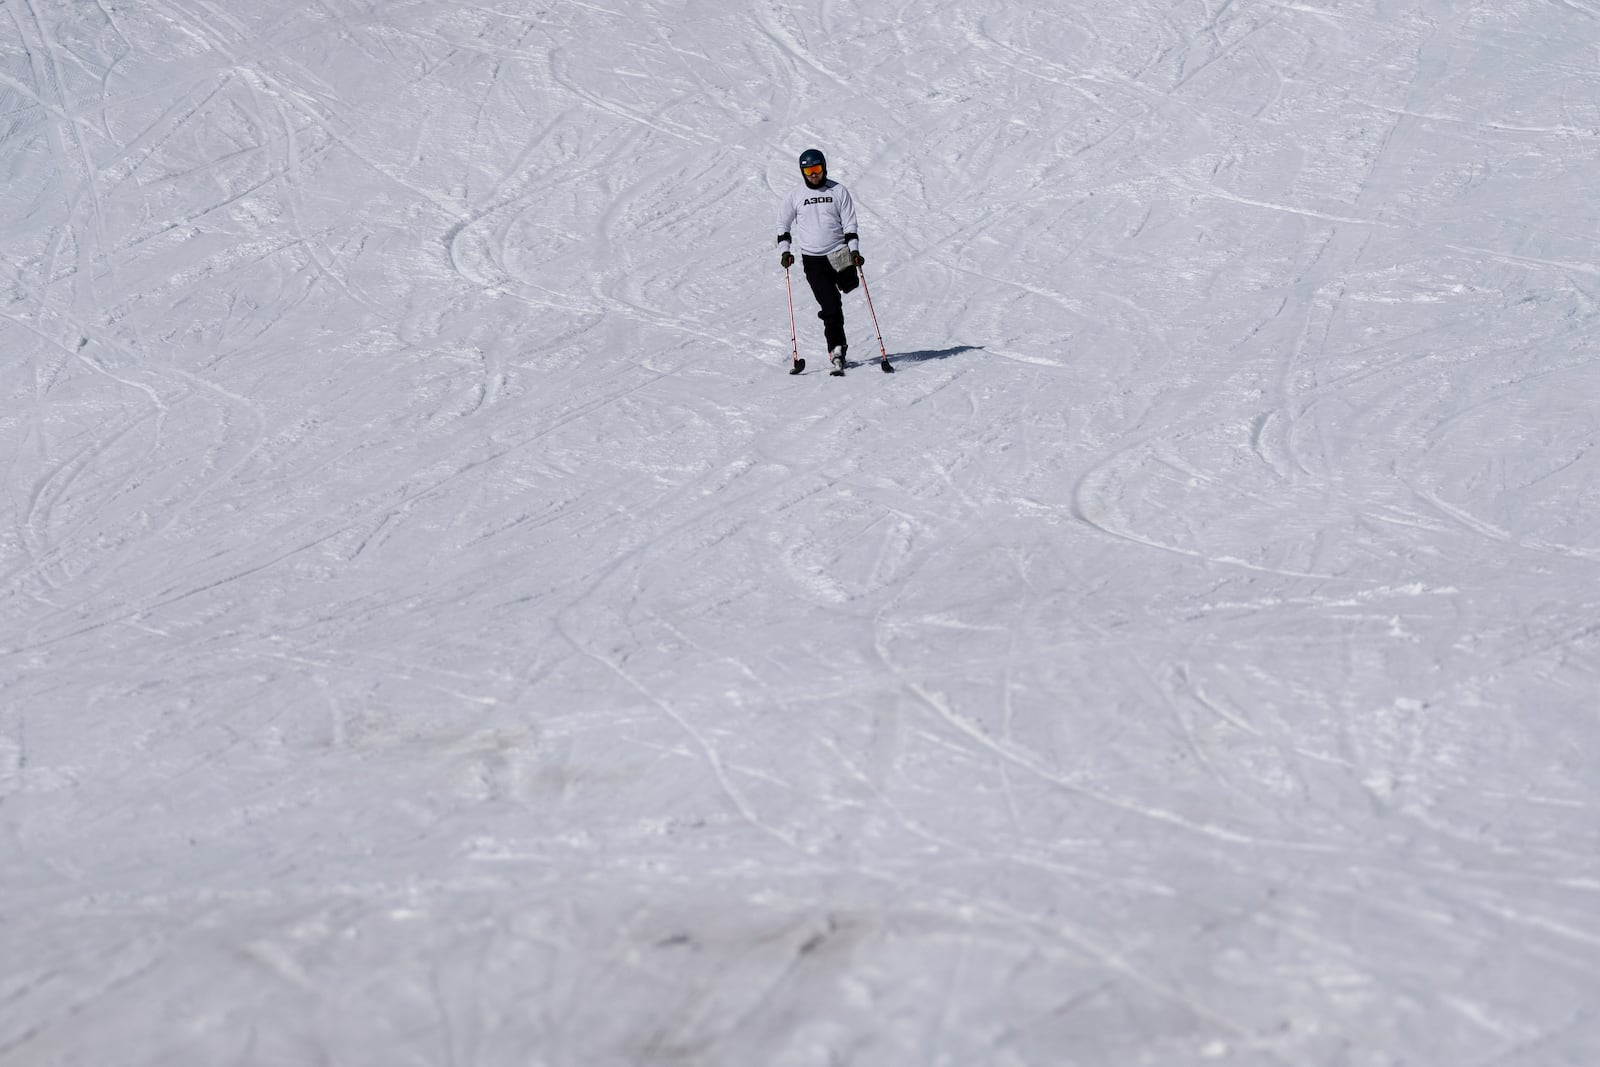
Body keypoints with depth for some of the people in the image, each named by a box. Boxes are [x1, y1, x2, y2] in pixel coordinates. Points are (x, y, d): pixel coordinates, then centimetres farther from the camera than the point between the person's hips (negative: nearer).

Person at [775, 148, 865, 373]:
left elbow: (849, 224, 4)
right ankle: (836, 349, -5)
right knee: (831, 306, -10)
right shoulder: (795, 196, 6)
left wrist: (854, 250, -7)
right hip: (812, 259, -1)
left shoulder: (838, 192, 4)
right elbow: (783, 224, 16)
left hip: (838, 253, 1)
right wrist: (784, 251, 4)